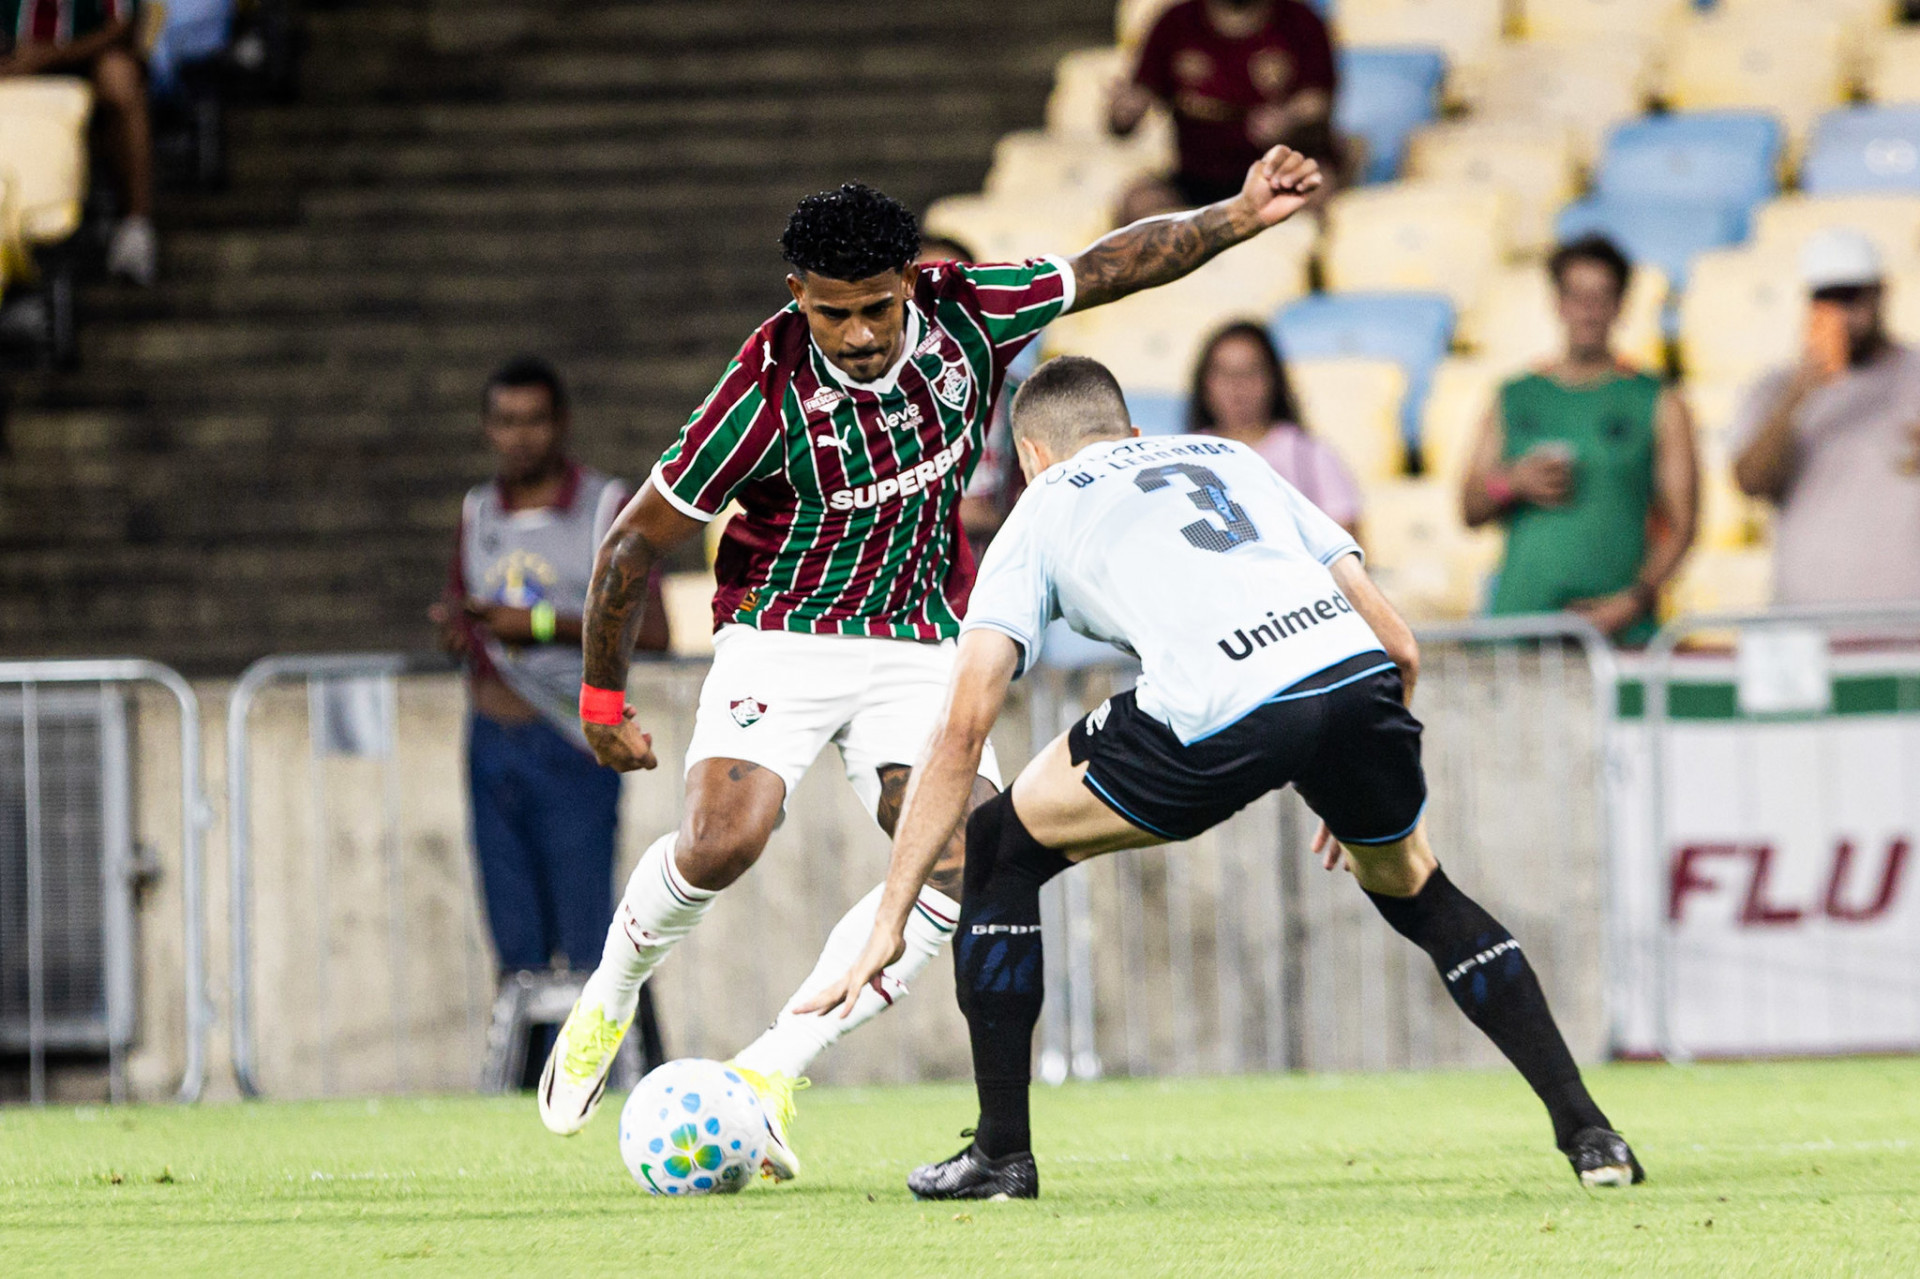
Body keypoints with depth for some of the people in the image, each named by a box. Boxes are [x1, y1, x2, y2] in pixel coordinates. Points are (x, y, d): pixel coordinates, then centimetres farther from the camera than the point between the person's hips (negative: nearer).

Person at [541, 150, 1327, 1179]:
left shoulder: (967, 315, -12)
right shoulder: (770, 393, -23)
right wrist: (603, 698, -5)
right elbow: (638, 538, -12)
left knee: (966, 863, -18)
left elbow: (1115, 264, 5)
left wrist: (1241, 216, -1)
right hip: (782, 638, -4)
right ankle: (608, 1001, 6)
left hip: (918, 648, 4)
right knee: (723, 842, -26)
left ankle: (768, 1072, -11)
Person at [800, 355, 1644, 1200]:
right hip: (1356, 676, 4)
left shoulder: (1041, 512, 27)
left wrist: (889, 923, 15)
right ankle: (1585, 1131, 23)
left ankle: (1002, 1152, 18)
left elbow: (962, 731, 15)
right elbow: (1399, 645, 30)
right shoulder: (1232, 458, 37)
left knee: (1001, 848, 21)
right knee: (1414, 890, 33)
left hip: (1213, 714, -4)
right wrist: (1355, 788, 44)